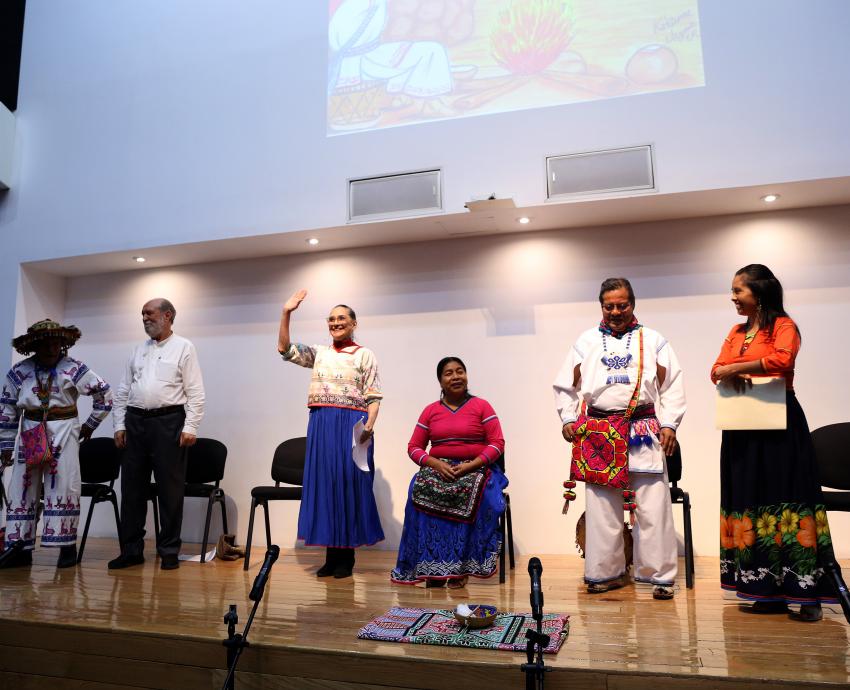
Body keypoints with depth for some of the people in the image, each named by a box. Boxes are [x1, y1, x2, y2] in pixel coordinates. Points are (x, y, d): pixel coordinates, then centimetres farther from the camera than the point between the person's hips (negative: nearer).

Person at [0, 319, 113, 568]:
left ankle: (67, 547, 8)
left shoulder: (73, 368, -7)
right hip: (30, 434, 3)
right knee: (22, 489, 6)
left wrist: (90, 425, 2)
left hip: (64, 432, -3)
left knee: (64, 488, -1)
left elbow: (105, 394, -1)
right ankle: (21, 548, 17)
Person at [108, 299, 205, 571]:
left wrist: (190, 427, -13)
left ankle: (169, 551, 10)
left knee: (170, 489, 0)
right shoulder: (138, 350, 16)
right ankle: (131, 550, 18)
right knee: (132, 487, 8)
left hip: (168, 421, -5)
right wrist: (120, 425, 7)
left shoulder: (184, 348, 1)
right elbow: (123, 391, 15)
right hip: (135, 421, 5)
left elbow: (195, 393, -5)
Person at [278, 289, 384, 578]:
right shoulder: (319, 353, 15)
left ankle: (346, 557, 11)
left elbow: (374, 397, -1)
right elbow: (285, 349, 6)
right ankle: (331, 554, 16)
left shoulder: (364, 355, 4)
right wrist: (286, 313, 0)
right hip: (320, 424, 4)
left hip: (351, 425, -4)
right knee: (324, 483, 5)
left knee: (348, 484, -1)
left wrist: (370, 424, -17)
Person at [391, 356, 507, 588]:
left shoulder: (481, 406, 5)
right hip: (438, 469, 2)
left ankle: (460, 567, -18)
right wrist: (437, 464, -13)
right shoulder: (430, 411, 11)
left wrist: (470, 466, -17)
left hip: (476, 469, -2)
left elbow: (497, 443, -2)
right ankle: (431, 567, -19)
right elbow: (413, 447, 7)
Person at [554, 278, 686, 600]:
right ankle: (606, 572, 16)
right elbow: (566, 385, 15)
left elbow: (672, 387, 8)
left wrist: (669, 424, -2)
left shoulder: (654, 340, 11)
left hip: (644, 432, -1)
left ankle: (659, 575, 11)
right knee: (601, 506, 4)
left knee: (653, 507, -1)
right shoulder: (586, 341, 13)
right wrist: (568, 419, 4)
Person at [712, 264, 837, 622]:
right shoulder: (736, 331, 16)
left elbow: (781, 359, -23)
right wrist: (729, 374, -14)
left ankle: (806, 594, 3)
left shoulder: (784, 326, -3)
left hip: (779, 425, -6)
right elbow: (716, 370, 8)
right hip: (742, 428, 6)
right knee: (750, 502, 6)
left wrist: (734, 367, -14)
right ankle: (770, 591, 15)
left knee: (785, 501, -5)